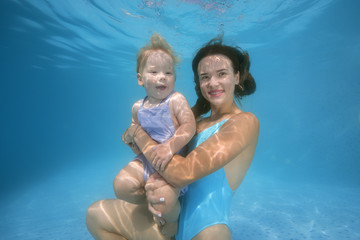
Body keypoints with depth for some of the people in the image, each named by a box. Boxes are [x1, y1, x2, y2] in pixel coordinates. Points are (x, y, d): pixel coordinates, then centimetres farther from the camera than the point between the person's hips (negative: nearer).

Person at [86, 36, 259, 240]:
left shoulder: (246, 122, -15)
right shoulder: (198, 121, 7)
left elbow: (183, 172, -25)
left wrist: (138, 134, -12)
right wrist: (155, 182, -20)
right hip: (174, 221, 6)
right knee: (96, 214, 6)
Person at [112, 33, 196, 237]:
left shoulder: (176, 100, -12)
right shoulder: (138, 107, 5)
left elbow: (189, 126, -23)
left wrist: (170, 146, -35)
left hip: (172, 161, -5)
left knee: (164, 199, -24)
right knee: (122, 184, -11)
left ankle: (172, 219, 16)